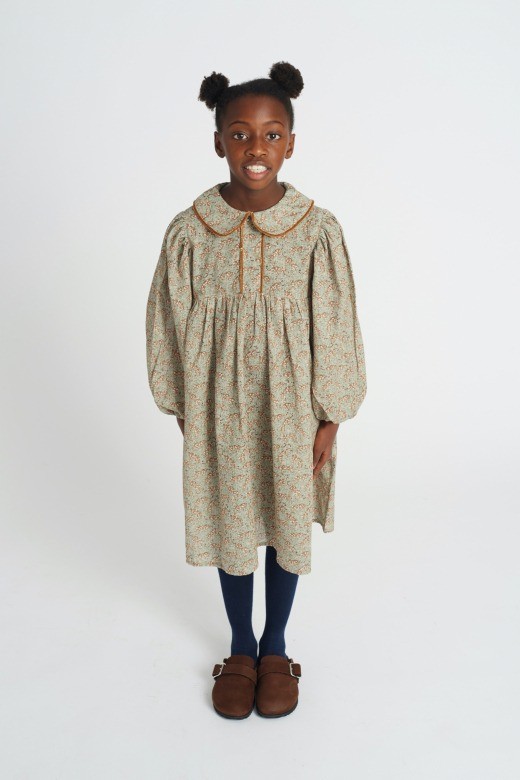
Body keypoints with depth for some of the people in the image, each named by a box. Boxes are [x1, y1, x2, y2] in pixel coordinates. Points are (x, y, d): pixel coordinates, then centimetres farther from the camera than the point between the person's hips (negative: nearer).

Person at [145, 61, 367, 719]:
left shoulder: (318, 229, -10)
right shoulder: (189, 229, -8)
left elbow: (334, 329, -5)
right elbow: (171, 328, 0)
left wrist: (329, 418, -4)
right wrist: (183, 410, 2)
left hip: (293, 405, 0)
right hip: (219, 405, 1)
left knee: (289, 523, 14)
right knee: (229, 522, 15)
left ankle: (275, 647, 39)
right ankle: (241, 648, 38)